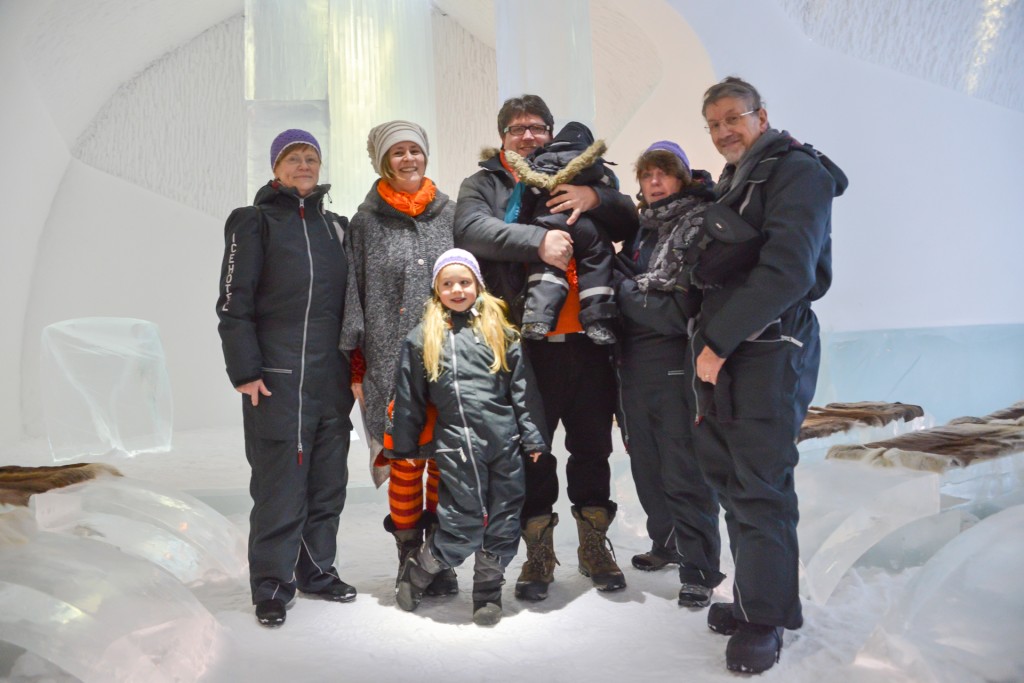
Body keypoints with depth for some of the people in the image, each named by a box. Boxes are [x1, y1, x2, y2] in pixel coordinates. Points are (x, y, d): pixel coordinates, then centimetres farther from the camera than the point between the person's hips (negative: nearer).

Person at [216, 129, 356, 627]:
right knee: (280, 482, -2)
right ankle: (271, 586, 12)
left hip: (332, 377, 5)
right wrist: (245, 371, -11)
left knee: (329, 479, 11)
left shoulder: (335, 226, 16)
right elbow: (233, 303, -4)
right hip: (277, 377, -5)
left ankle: (317, 569, 26)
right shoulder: (255, 223, 2)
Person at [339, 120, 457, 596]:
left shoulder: (450, 213, 11)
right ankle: (409, 560, 16)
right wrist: (356, 367, -1)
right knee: (405, 463, -1)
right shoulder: (367, 222, 5)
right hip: (392, 364, -2)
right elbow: (354, 296, 4)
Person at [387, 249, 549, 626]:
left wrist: (533, 438, 5)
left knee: (504, 519, 6)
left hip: (505, 440, 3)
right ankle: (414, 574, 24)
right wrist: (404, 447, 11)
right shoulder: (421, 338, 8)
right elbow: (408, 397, 11)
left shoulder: (500, 332, 10)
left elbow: (523, 388, 9)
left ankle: (488, 591, 25)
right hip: (456, 444, -2)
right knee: (464, 523, -2)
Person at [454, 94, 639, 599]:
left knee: (593, 446, 12)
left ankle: (594, 546, 29)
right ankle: (539, 553, 22)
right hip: (524, 343, -2)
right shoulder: (484, 184, 8)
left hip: (586, 336, 3)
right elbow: (470, 229, -13)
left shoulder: (576, 177, 16)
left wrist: (596, 198, -10)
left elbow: (630, 225, 10)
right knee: (530, 450, 6)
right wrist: (539, 240, -24)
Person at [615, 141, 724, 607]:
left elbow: (688, 303, -12)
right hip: (634, 363, 7)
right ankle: (667, 544, 31)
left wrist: (627, 292, -6)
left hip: (675, 363, -7)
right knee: (646, 463, 14)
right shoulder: (640, 227, 18)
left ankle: (699, 570, 4)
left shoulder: (699, 223, -4)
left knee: (684, 471, -6)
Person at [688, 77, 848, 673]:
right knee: (731, 479, 10)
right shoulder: (731, 182, 21)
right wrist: (710, 345, 9)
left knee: (760, 488, -3)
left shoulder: (799, 172, -7)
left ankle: (765, 619, 10)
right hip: (724, 353, 8)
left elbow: (787, 272, -20)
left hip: (770, 351, -8)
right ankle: (756, 599, 23)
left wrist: (718, 342, -17)